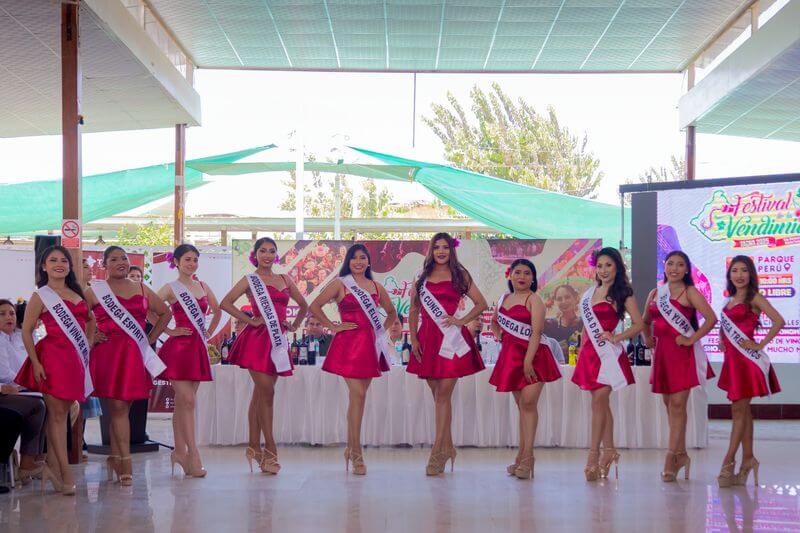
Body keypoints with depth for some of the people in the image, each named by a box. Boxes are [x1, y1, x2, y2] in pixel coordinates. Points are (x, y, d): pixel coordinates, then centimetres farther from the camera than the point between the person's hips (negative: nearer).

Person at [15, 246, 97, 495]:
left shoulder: (78, 294, 15)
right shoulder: (40, 297, -1)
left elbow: (90, 319, 29)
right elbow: (26, 331, -5)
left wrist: (89, 343, 15)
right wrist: (36, 363, -12)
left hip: (76, 360, 6)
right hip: (53, 356, -5)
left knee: (61, 412, 7)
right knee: (56, 413, -4)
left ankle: (52, 466, 13)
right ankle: (65, 473, -5)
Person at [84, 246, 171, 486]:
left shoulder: (142, 290, 13)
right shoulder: (95, 291, 4)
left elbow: (165, 313, 21)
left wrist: (150, 339, 13)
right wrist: (89, 337, -4)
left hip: (135, 355, 3)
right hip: (107, 354, -3)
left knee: (122, 407, 6)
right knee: (118, 407, -7)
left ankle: (114, 458, 18)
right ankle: (125, 463, -7)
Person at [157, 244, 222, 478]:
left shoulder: (203, 287, 12)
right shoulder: (171, 288, -4)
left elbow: (217, 311, 26)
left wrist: (208, 333, 14)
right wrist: (168, 331, -11)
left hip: (197, 348, 5)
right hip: (179, 346, -5)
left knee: (183, 402, 10)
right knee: (187, 401, -10)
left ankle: (179, 451, 15)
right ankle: (193, 454, -9)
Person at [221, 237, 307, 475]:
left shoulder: (284, 279, 16)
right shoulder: (250, 280, 2)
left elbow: (303, 305, 26)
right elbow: (226, 303, -9)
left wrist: (294, 325, 13)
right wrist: (249, 320, -12)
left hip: (278, 340, 5)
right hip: (258, 339, -5)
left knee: (260, 394, 10)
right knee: (266, 393, -10)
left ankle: (254, 446, 15)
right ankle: (270, 450, -7)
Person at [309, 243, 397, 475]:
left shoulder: (376, 287, 14)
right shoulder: (340, 284, 0)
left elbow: (391, 313, 26)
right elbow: (315, 306, -6)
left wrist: (382, 330, 12)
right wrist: (332, 326, -7)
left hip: (370, 345, 5)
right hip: (349, 343, -5)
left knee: (359, 396, 10)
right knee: (357, 395, -11)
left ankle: (351, 448, 22)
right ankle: (356, 455, -8)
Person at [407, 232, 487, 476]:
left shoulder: (460, 275, 6)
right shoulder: (422, 277, 13)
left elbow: (481, 304, 5)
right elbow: (413, 311, 14)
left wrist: (462, 321, -5)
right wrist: (413, 338, 4)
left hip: (451, 339, -3)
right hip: (427, 340, 3)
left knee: (443, 395, -8)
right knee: (438, 395, 8)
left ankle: (437, 453, -7)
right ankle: (448, 448, 19)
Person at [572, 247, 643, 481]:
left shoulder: (622, 293, -3)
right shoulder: (591, 292, 14)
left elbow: (638, 324, -6)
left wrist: (616, 337, -15)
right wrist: (582, 351, 17)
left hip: (608, 353, -6)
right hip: (590, 352, 6)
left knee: (598, 402, -11)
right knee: (602, 403, 11)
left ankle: (593, 456, -8)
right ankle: (609, 450, 19)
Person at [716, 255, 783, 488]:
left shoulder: (754, 298, -7)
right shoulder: (729, 301, 15)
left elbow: (779, 322, -17)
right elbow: (723, 325, 31)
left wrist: (760, 345, -15)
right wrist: (721, 340, 12)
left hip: (747, 359, -8)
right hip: (732, 359, 8)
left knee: (739, 410, -5)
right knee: (743, 410, 10)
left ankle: (729, 462, -4)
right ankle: (748, 459, 14)